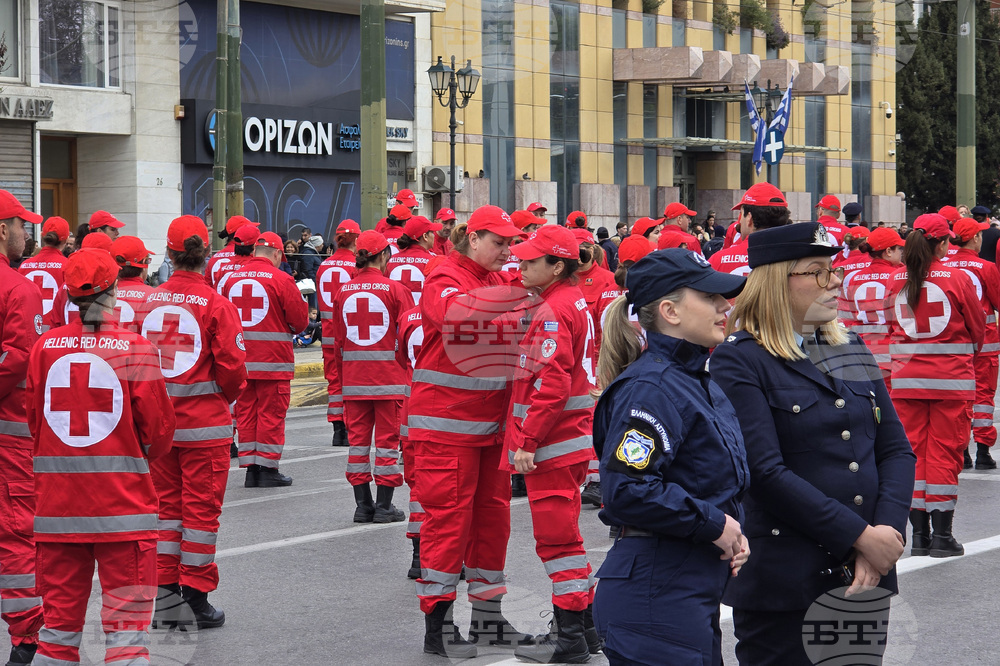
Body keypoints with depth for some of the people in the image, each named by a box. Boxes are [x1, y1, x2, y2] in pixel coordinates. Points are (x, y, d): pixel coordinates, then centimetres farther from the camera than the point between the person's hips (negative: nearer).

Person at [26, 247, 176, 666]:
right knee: (127, 622, 2)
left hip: (57, 502, 3)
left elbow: (32, 420, 8)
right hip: (122, 502, -3)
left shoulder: (46, 346, -1)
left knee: (60, 621, 14)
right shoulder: (134, 347, -9)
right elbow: (157, 426, -5)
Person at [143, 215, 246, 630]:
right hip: (205, 423, -4)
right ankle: (196, 600, 8)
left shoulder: (147, 302, -2)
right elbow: (232, 365, -12)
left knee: (166, 503, 14)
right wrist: (227, 397, 9)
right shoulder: (216, 304, -12)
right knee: (201, 507, 5)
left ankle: (165, 596, 17)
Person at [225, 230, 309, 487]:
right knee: (271, 412, 3)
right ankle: (268, 469, 5)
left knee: (246, 411, 11)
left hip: (240, 358, 5)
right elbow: (300, 319, -7)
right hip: (273, 359, -5)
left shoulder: (232, 278, 4)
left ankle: (250, 468, 13)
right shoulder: (281, 279, -10)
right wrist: (289, 329, 14)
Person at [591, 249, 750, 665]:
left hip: (696, 592, 10)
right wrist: (714, 524, -16)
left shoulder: (700, 382, 15)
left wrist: (733, 532, 6)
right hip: (656, 597, -10)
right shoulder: (650, 387, -16)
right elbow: (627, 491, -26)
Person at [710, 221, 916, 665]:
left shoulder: (852, 351, 12)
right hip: (783, 585, -6)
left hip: (866, 579, 6)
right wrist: (860, 536, -17)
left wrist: (885, 535, -8)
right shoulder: (739, 361, -8)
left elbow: (897, 450, 8)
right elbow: (766, 473, -16)